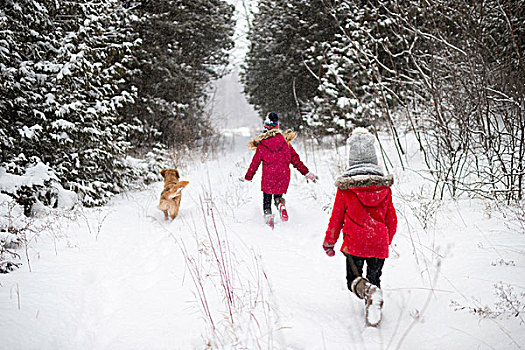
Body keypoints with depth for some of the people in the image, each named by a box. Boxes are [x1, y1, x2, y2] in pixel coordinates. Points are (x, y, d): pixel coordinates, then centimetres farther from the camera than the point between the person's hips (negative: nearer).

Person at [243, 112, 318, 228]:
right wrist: (307, 173, 7)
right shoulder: (284, 141, 0)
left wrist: (247, 178, 14)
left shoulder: (261, 145, -5)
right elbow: (295, 159, 2)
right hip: (283, 175, 2)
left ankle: (268, 215, 2)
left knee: (267, 200, 15)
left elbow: (255, 162, 2)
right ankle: (281, 204, -14)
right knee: (278, 195, 18)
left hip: (268, 177, -2)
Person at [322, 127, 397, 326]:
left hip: (354, 243, -2)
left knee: (353, 279, 9)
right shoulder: (385, 185, 1)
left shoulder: (345, 186, -6)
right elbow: (392, 219, 8)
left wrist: (329, 243, 13)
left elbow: (336, 217, 0)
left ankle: (366, 289, -21)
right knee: (374, 278, 19)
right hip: (379, 243, 2)